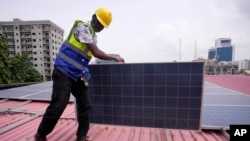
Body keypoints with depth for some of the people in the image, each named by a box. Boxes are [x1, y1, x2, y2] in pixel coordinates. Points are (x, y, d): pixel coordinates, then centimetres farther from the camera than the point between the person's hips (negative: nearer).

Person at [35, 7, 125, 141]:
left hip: (77, 75, 8)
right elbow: (96, 53, -17)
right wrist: (114, 58, -7)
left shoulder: (93, 35, 16)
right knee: (57, 106, -4)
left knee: (85, 106, 7)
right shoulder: (83, 27, -11)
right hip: (63, 72, -8)